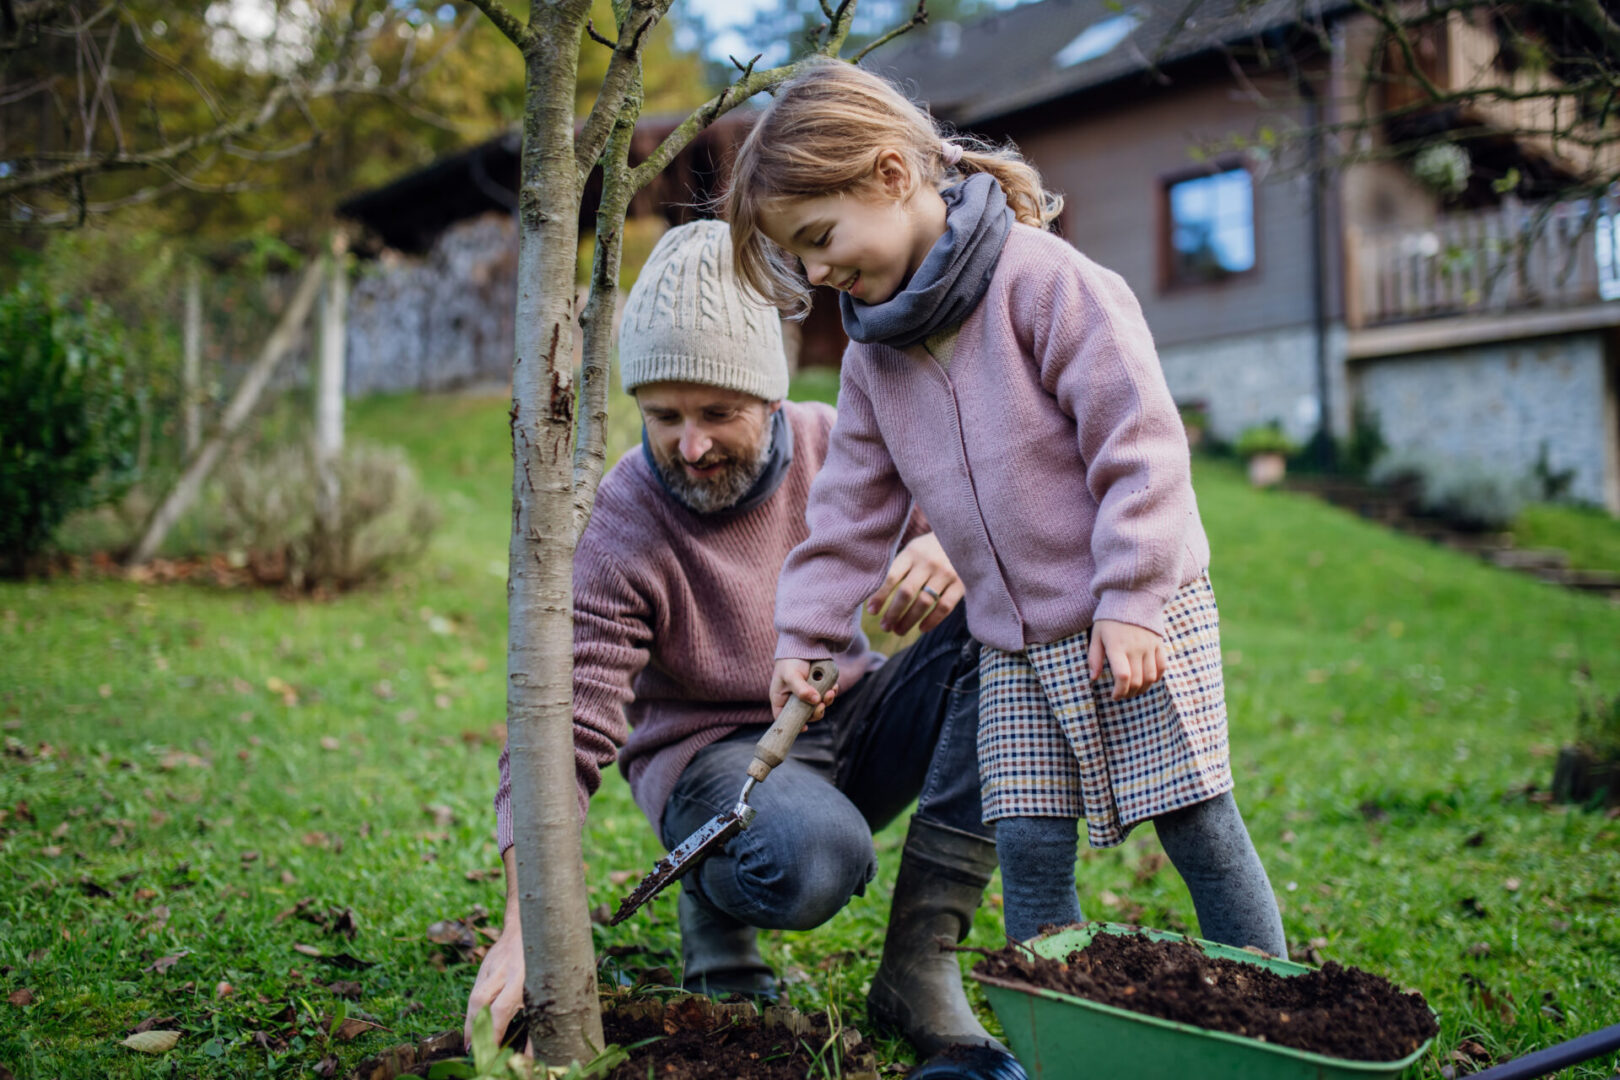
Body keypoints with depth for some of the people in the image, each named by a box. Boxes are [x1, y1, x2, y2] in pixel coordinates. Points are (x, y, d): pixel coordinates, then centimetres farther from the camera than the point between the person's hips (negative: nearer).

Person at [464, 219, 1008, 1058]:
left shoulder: (833, 447, -6)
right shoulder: (613, 535, -18)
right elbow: (561, 730, -24)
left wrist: (955, 548, -25)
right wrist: (525, 924, -34)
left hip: (856, 716, 5)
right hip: (716, 751, -5)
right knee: (814, 860, -39)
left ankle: (917, 966, -20)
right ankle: (715, 904, 3)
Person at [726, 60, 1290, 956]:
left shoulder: (1045, 281, -15)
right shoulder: (874, 355, 8)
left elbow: (1139, 441, -17)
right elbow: (851, 510, 13)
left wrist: (1131, 601, -19)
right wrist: (802, 637, 9)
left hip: (1138, 620, -6)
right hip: (1013, 646, 6)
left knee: (1198, 829, 2)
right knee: (1029, 849, 4)